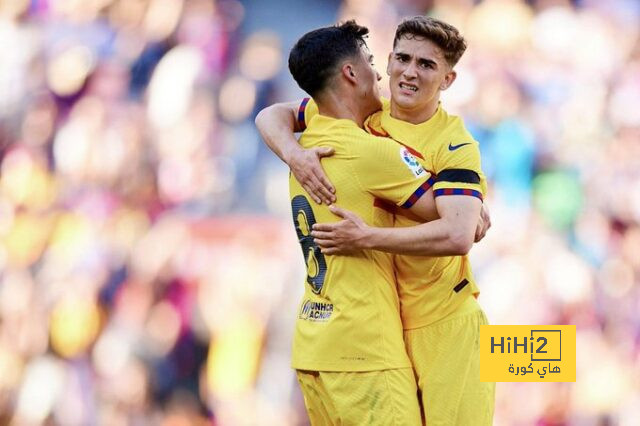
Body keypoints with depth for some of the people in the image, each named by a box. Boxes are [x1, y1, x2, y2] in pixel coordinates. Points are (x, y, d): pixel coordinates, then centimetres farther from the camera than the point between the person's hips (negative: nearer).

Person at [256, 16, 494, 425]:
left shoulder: (455, 144, -13)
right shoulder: (363, 118, 3)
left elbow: (457, 236, -26)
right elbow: (276, 115, 9)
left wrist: (367, 237, -30)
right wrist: (294, 154, -14)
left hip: (443, 326, -4)